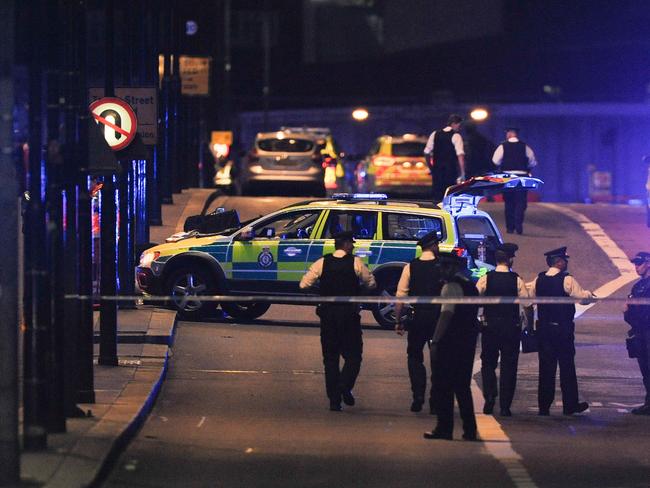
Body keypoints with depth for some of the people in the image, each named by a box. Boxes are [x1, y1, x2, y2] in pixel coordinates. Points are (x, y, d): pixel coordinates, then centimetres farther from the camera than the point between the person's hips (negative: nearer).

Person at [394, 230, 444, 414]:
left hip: (418, 316, 0)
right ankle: (435, 401, 9)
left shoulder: (410, 267, -2)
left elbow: (400, 297, -3)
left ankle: (418, 397, -1)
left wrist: (398, 321, 4)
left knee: (414, 357, 14)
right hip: (439, 316, 0)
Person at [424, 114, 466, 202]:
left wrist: (430, 167, 19)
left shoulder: (435, 134, 7)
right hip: (451, 170, -4)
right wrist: (462, 173, -14)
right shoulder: (456, 136, -7)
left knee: (437, 193, 6)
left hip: (437, 168, 4)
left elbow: (427, 153, 10)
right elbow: (460, 155, -15)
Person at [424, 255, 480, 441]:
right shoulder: (472, 287, 15)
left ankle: (444, 428, -2)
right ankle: (470, 430, 11)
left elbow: (446, 315, -18)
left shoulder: (451, 287, -11)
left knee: (443, 386, -2)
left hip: (449, 342, -8)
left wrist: (435, 342, -19)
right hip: (468, 341, 8)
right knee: (462, 386, 13)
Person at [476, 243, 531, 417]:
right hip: (512, 327, -1)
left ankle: (489, 397, -4)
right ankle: (505, 405, 4)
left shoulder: (485, 279, -5)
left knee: (488, 363, 14)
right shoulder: (517, 281, -6)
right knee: (509, 365, 6)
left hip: (490, 326, 1)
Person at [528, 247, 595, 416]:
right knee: (567, 367, 5)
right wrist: (589, 294, 8)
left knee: (546, 366, 7)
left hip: (543, 328, 4)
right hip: (563, 329, -4)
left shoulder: (538, 280, 2)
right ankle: (570, 405, 10)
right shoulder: (567, 280, -13)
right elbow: (584, 297, -12)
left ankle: (544, 406, 7)